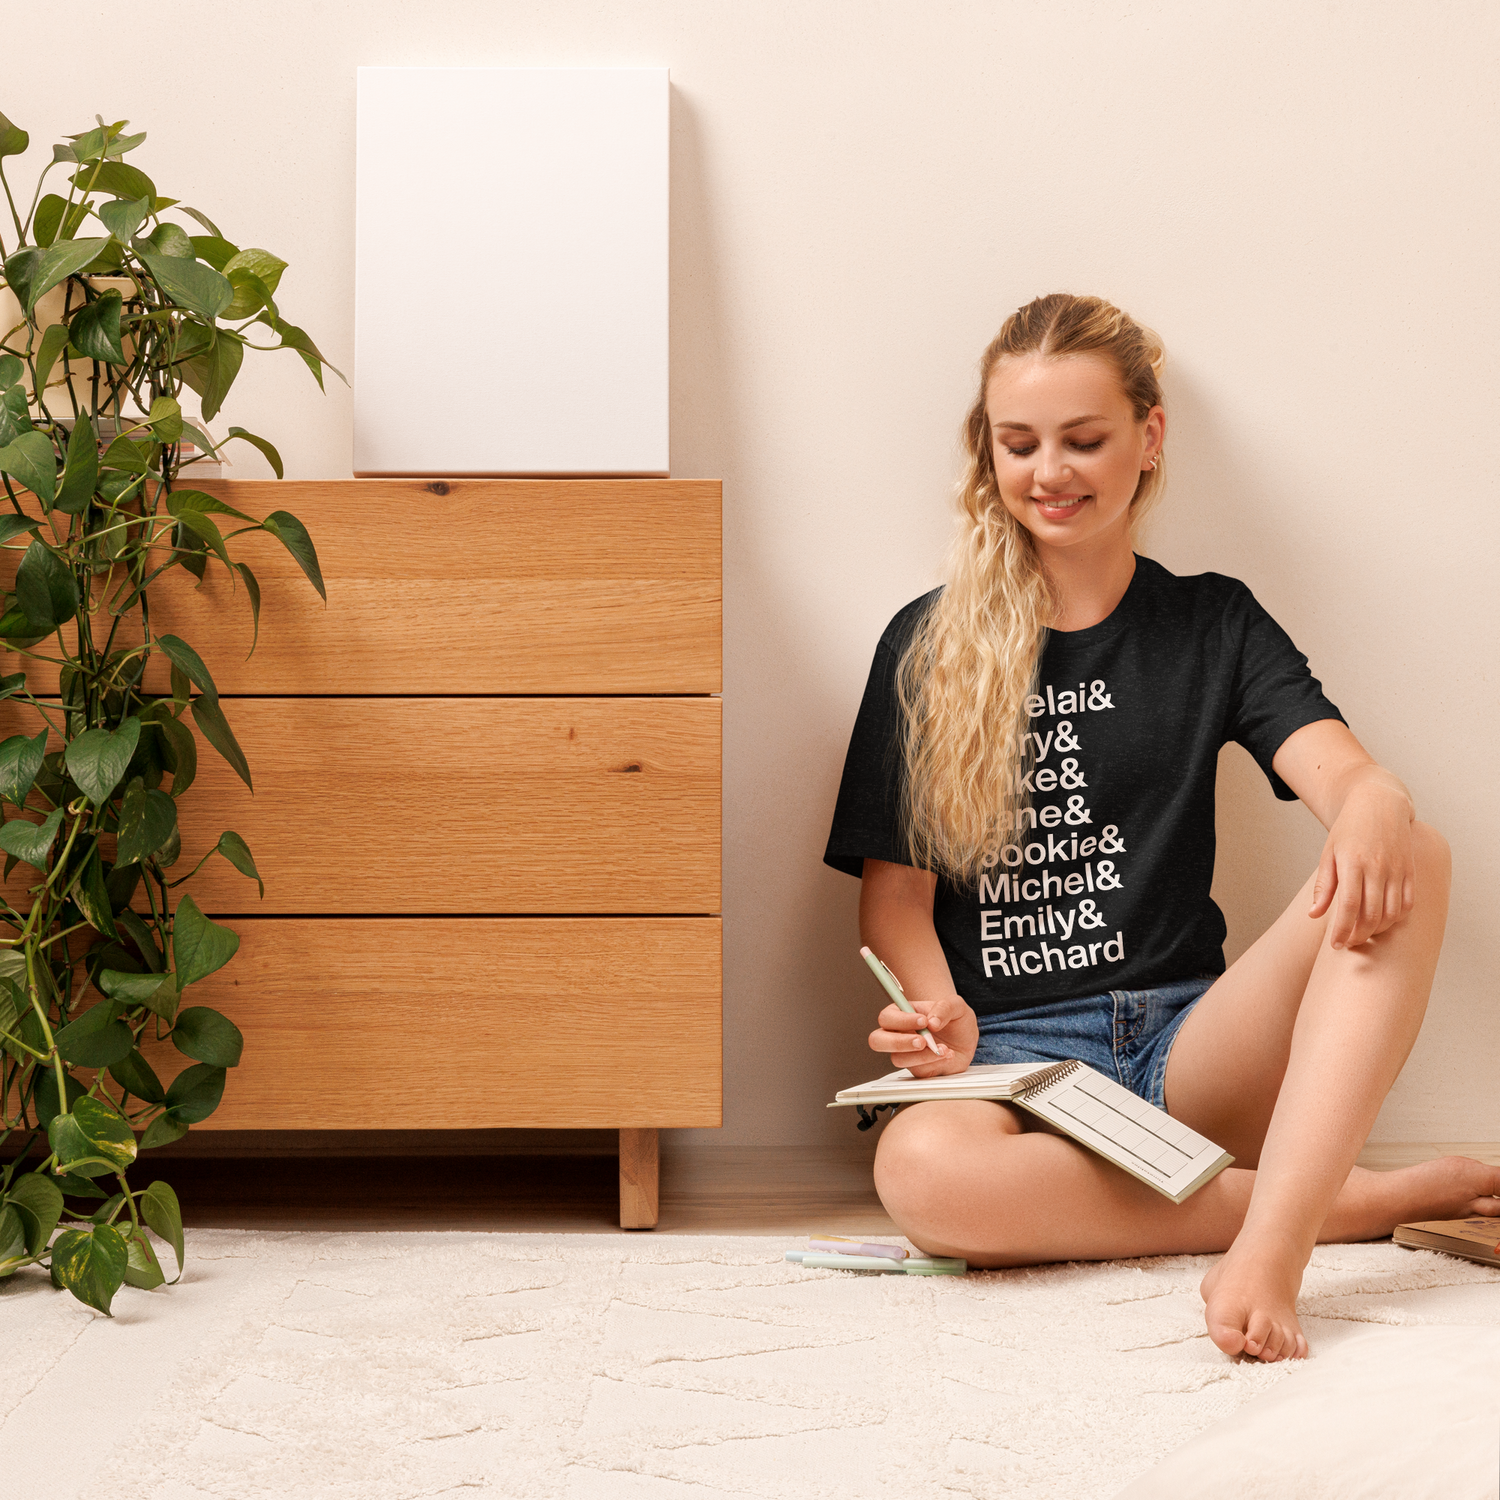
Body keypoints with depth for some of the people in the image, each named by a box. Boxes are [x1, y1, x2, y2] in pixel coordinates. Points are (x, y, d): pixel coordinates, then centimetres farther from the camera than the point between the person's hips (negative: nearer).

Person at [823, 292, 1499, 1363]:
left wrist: (1375, 816, -31)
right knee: (921, 1169, -38)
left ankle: (1270, 1243, -38)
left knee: (1412, 863, -25)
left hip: (1187, 1044, 1)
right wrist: (943, 1020, -16)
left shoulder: (1213, 624, 12)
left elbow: (1340, 769, -6)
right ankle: (1373, 1198, -25)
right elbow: (894, 893, 6)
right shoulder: (928, 645, 9)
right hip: (1013, 1051, -1)